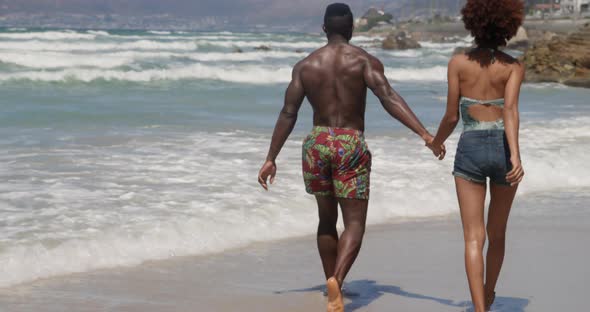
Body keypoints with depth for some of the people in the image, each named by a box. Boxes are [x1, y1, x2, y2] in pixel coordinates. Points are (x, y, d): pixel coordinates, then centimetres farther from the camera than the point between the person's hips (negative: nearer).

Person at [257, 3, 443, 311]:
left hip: (317, 144, 3)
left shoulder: (305, 65, 4)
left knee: (327, 219, 21)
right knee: (354, 224, 0)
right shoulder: (364, 60, -5)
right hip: (351, 146, -3)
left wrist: (271, 159, 4)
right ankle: (336, 281, -26)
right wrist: (425, 134, -24)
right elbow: (389, 98, -19)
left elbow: (288, 114, 0)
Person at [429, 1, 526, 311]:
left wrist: (436, 142, 22)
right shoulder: (514, 67, -1)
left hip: (470, 149, -1)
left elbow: (451, 116, 2)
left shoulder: (458, 62, 0)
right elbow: (510, 110, -17)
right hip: (503, 148, 1)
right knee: (497, 231, 22)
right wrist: (515, 156, -27)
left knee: (474, 239, -3)